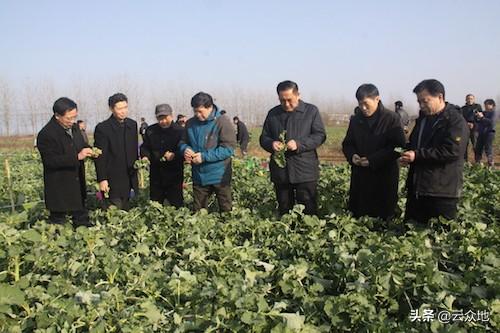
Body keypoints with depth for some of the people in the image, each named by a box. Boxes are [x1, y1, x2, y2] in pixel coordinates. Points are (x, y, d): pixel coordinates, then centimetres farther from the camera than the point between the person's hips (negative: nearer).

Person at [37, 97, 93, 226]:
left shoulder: (74, 127, 7)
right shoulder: (46, 134, -18)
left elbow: (81, 146, 20)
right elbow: (51, 161, -24)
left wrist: (89, 151, -4)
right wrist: (77, 157, -29)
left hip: (78, 186, 7)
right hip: (59, 191, -7)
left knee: (82, 221, 17)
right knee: (59, 224, 3)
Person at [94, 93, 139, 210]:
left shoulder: (132, 124, 8)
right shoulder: (102, 128, -10)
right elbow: (100, 157, -11)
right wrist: (102, 179, -14)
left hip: (129, 177, 6)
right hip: (113, 180, -5)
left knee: (125, 209, 12)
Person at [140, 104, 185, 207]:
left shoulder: (180, 131, -5)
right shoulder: (150, 131, 7)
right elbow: (144, 147, 13)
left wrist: (174, 155, -26)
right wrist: (145, 156, -9)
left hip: (174, 176, -4)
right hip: (156, 176, 4)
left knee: (177, 205, 1)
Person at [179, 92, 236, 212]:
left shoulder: (222, 122, -13)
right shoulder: (190, 123, 4)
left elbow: (229, 148, -18)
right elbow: (183, 142, 16)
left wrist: (204, 156, -22)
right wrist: (185, 149, -10)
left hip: (219, 176, -5)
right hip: (199, 176, 5)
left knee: (226, 209, 9)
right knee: (198, 211, 15)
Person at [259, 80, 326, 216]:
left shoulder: (311, 111, 1)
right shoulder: (273, 113, 11)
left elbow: (320, 135, -4)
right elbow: (263, 137, 14)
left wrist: (299, 144, -20)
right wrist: (271, 144, -11)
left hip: (305, 171, -3)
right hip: (280, 171, 3)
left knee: (309, 212, 1)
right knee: (284, 211, 13)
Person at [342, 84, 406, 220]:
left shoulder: (392, 119, -5)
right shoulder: (355, 120, 10)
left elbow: (399, 147, -11)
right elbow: (347, 144, 18)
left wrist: (373, 160, -18)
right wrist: (352, 156, -5)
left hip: (384, 178, -4)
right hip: (360, 178, 4)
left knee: (383, 217, 0)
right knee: (358, 215, 8)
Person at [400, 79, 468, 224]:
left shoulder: (456, 121, -11)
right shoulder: (423, 118, 15)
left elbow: (452, 151, -22)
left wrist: (417, 155, -22)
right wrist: (407, 154, 2)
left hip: (442, 191, -8)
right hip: (416, 187, 8)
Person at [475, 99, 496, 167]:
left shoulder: (492, 112, -3)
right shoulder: (483, 112, 14)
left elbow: (491, 122, -17)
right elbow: (478, 121, 16)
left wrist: (482, 117, -20)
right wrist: (477, 117, -4)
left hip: (489, 133, -7)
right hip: (481, 133, 7)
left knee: (488, 149, -7)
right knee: (478, 148, 7)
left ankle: (491, 164, -2)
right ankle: (477, 163, 17)